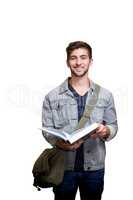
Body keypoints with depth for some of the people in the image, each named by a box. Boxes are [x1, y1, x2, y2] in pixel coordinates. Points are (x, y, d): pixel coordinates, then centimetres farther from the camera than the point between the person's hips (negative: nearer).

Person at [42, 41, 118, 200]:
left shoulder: (105, 95, 0)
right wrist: (61, 143, -22)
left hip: (94, 167, 1)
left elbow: (113, 125, 5)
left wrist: (105, 131, -18)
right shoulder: (52, 97, -4)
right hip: (64, 166, -1)